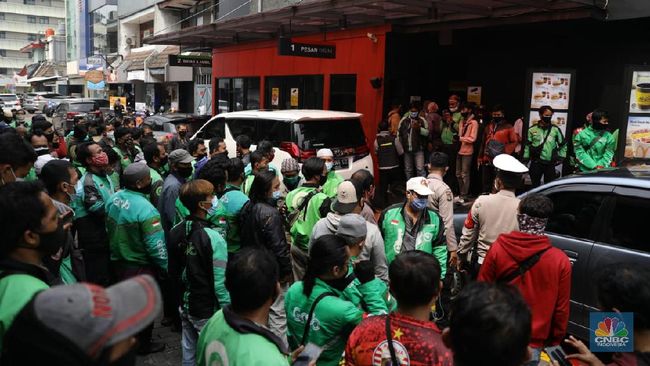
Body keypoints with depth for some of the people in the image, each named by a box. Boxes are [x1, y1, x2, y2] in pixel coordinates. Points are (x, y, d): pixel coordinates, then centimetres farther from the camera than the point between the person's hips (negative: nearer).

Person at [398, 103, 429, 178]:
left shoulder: (422, 121, 1)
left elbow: (427, 132, -5)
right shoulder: (403, 120, 7)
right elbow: (399, 134, 8)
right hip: (406, 149, 3)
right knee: (408, 169, 12)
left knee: (420, 169, -10)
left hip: (418, 149, -3)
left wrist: (419, 128, -20)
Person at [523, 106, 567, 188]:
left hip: (550, 164, 0)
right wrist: (525, 160, 1)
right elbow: (527, 145, 5)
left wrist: (561, 157, 3)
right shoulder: (532, 129, 1)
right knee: (535, 185, 10)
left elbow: (563, 144, 12)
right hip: (536, 163, 0)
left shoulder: (556, 129, 2)